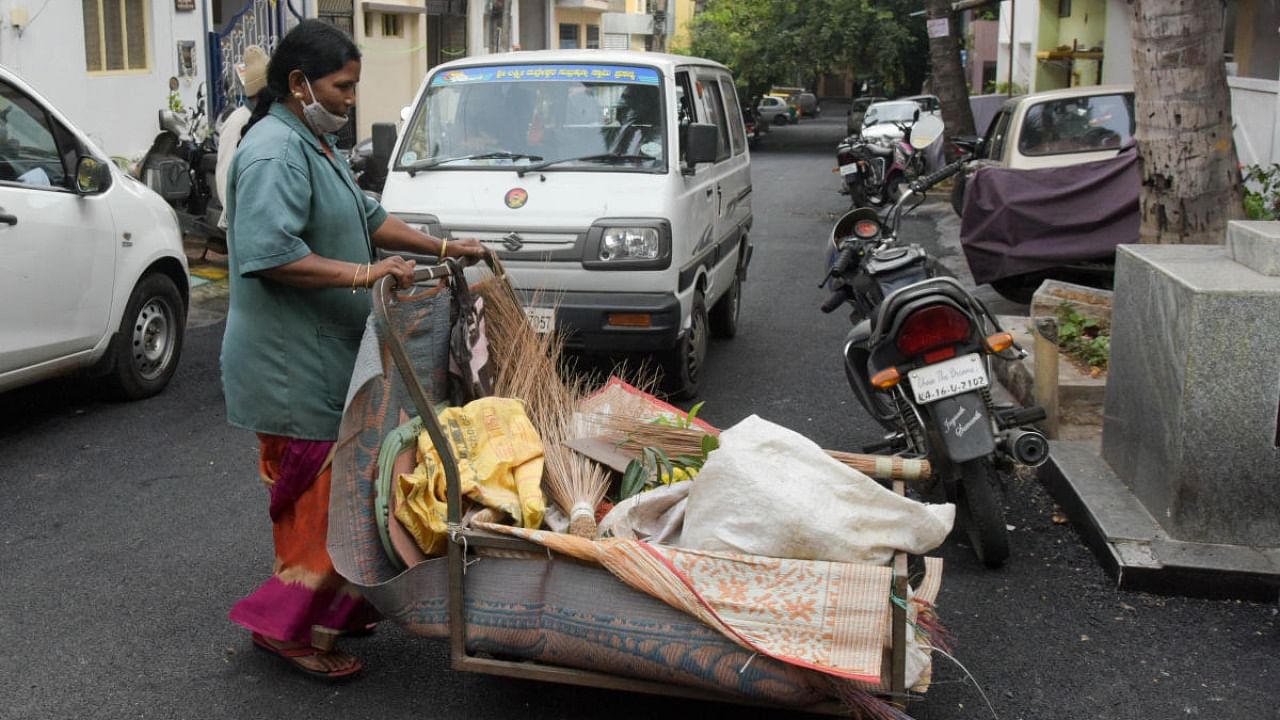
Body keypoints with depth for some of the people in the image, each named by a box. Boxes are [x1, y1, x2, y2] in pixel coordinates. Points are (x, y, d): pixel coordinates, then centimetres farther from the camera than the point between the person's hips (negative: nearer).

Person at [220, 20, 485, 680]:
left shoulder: (316, 146, 17)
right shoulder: (275, 152, -17)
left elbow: (368, 220, 24)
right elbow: (271, 254, -27)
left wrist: (444, 248, 17)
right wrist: (364, 273, -27)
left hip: (327, 355, 10)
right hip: (293, 364, -10)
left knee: (327, 489, 15)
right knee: (321, 493, -6)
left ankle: (331, 610, 25)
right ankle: (288, 623, 6)